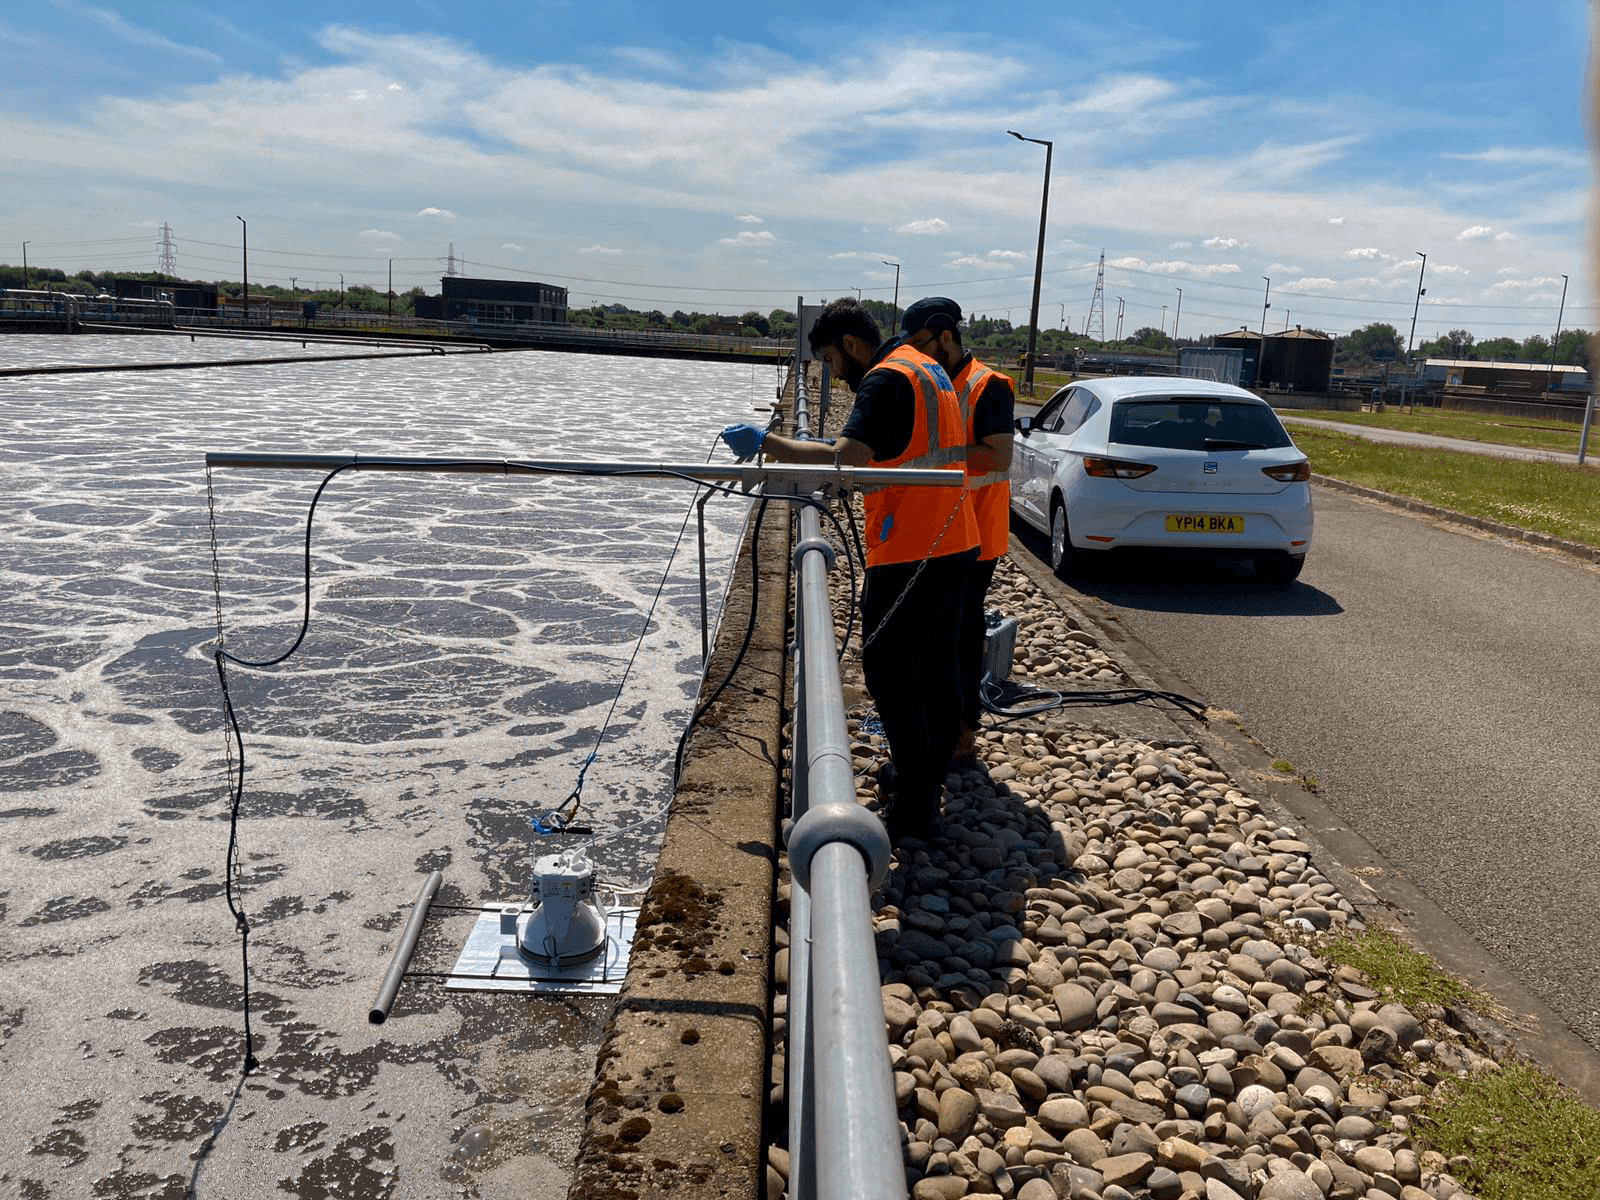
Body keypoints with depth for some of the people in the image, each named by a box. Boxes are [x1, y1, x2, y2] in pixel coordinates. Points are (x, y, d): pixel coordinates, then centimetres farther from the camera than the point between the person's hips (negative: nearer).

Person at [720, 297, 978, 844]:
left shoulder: (886, 379, -14)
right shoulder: (927, 369, 17)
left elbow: (845, 460, -27)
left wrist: (765, 442, -21)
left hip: (909, 552, -10)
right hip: (953, 543, 10)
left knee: (890, 672, -3)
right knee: (936, 665, 19)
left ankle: (913, 807, 2)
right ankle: (931, 774, 34)